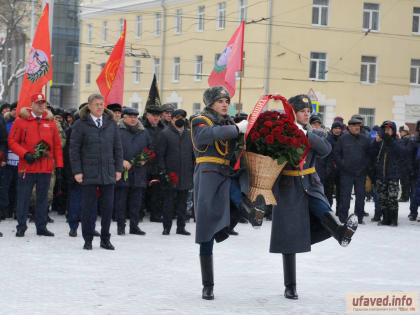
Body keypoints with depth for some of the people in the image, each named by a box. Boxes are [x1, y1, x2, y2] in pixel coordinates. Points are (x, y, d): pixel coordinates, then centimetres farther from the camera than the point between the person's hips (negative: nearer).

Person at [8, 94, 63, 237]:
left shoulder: (50, 122, 10)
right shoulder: (21, 121, 1)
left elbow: (57, 145, 11)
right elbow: (12, 141, -1)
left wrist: (59, 166, 7)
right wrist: (25, 154, -14)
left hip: (46, 168, 3)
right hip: (27, 167, -3)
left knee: (43, 198, 8)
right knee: (23, 198, 0)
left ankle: (41, 227, 16)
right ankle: (21, 227, 8)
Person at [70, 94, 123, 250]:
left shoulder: (111, 123, 9)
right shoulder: (81, 124, -1)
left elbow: (117, 148, 13)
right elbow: (74, 149, -1)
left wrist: (118, 169, 7)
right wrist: (77, 171, -7)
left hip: (108, 173, 3)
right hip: (88, 172, -3)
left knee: (108, 207, 3)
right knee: (88, 207, 2)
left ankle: (105, 239, 14)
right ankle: (88, 240, 13)